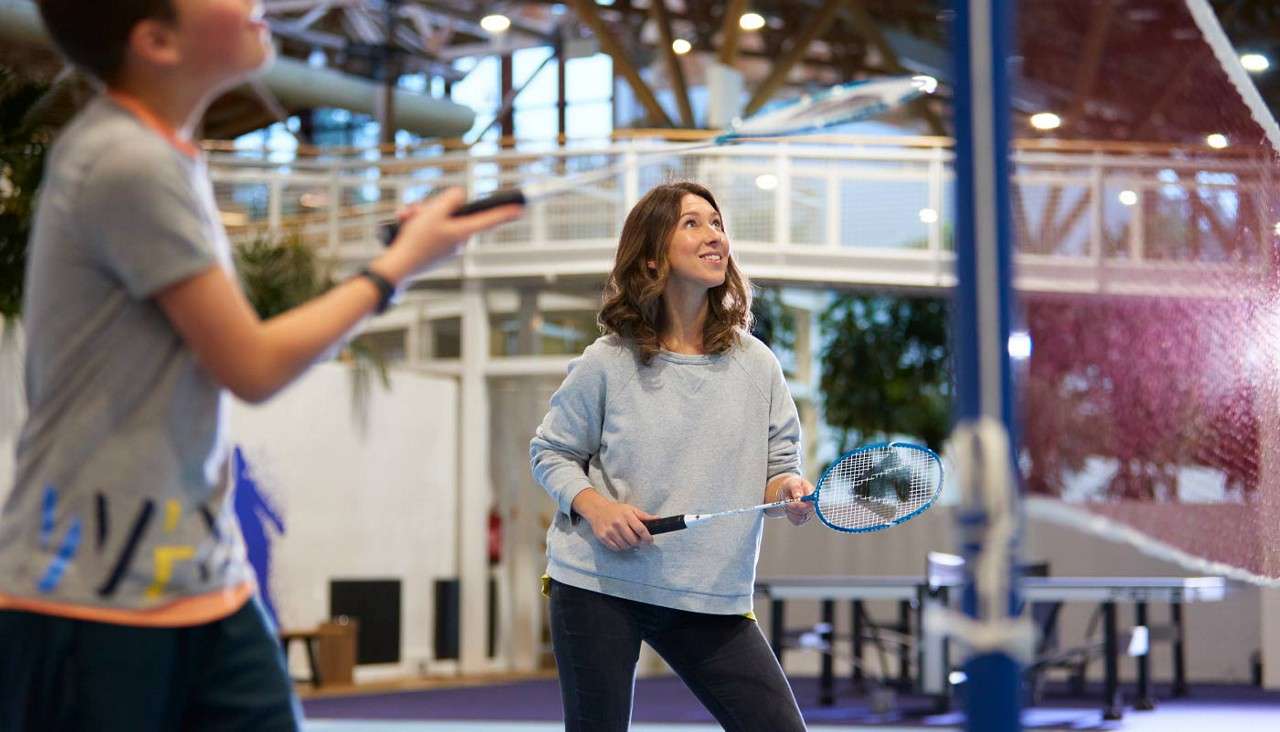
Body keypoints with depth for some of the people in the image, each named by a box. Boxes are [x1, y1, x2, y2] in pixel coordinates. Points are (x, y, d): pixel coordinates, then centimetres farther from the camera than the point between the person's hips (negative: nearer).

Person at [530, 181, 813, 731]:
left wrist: (788, 489, -15)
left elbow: (778, 463, 8)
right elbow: (550, 452, 5)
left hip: (713, 599, 2)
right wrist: (592, 505, -14)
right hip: (597, 584, -2)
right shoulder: (607, 364, -4)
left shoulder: (756, 364, 3)